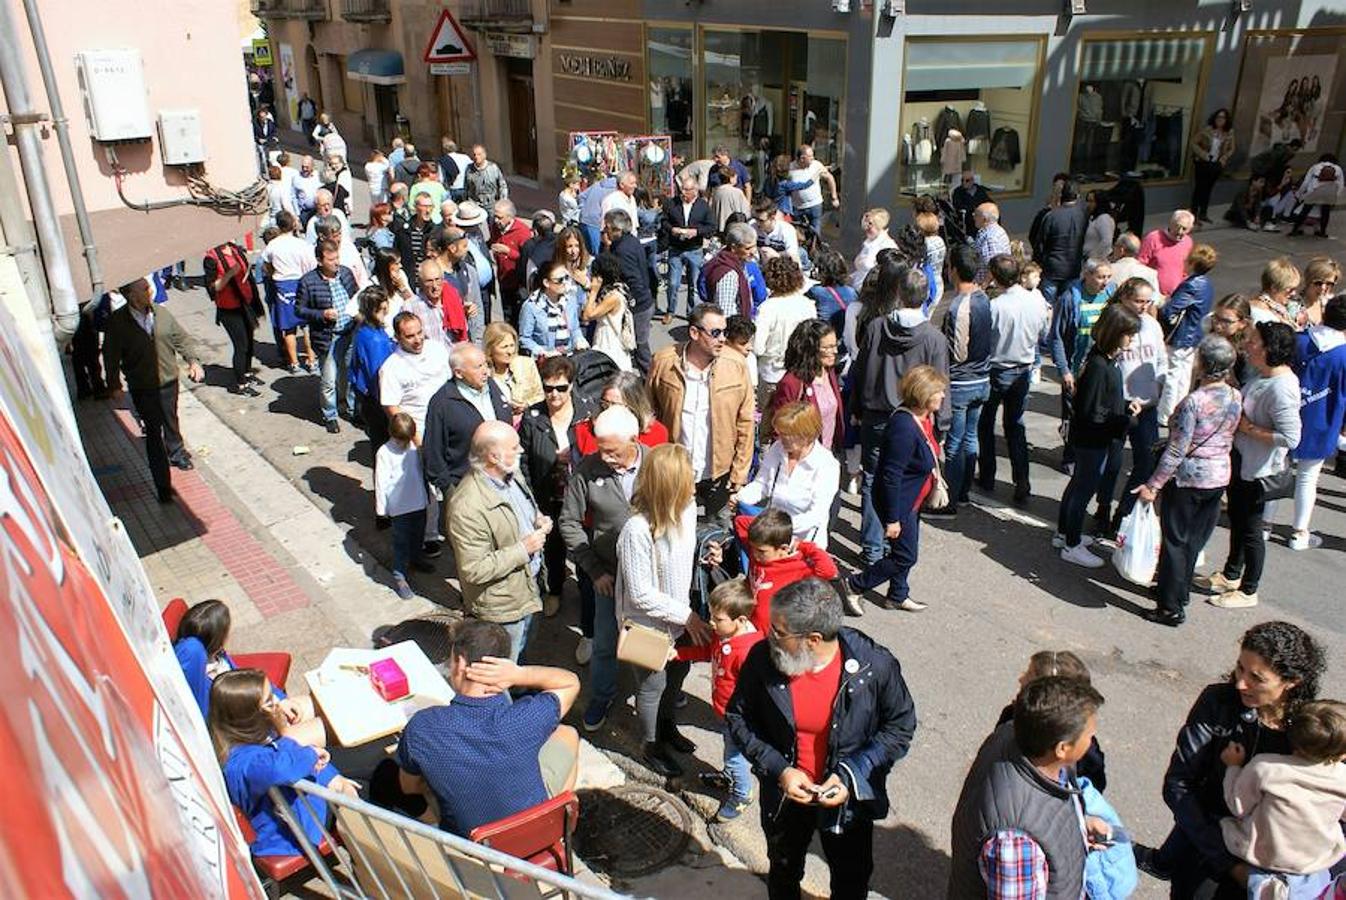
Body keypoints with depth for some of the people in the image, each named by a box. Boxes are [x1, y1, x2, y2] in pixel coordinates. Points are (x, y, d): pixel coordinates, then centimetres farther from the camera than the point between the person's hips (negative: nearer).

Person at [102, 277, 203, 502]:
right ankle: (163, 484, 7)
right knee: (153, 432, 0)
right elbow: (111, 356, -7)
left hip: (168, 381, 4)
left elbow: (182, 338, 7)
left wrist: (193, 360, -5)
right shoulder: (117, 322, -12)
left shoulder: (161, 313, -2)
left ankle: (176, 453, 52)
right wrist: (114, 385, -9)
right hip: (142, 389, -3)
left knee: (171, 422, 23)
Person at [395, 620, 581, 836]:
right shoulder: (525, 720, -32)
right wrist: (520, 674, -27)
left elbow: (409, 786, -7)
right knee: (567, 735, 21)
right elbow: (571, 682, -11)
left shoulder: (421, 728, -28)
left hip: (466, 840, 1)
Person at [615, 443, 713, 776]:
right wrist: (686, 615, -20)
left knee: (678, 672, 27)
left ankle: (666, 725, 55)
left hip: (679, 615, 6)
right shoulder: (637, 530, -33)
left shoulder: (687, 508, -14)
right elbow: (642, 595, -25)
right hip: (649, 623, -6)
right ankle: (651, 746, 43)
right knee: (653, 685, 16)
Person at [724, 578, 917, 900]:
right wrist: (778, 769, -20)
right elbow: (738, 717, -8)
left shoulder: (875, 665, -27)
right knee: (783, 872, 29)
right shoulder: (762, 659, -23)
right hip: (784, 797, 2)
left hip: (848, 800, -1)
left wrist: (851, 775, -22)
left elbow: (900, 726, -12)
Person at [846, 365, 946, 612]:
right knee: (905, 556, 1)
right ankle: (855, 585, 15)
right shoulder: (903, 427, -31)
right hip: (897, 501, -9)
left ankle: (898, 596, 39)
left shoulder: (924, 418, -2)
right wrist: (892, 519, -24)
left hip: (912, 500, 9)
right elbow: (891, 476, -28)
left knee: (906, 552, 21)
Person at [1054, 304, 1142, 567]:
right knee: (1085, 489, 4)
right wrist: (1124, 420, -22)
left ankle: (1064, 533, 38)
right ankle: (1072, 546, 18)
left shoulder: (1106, 359, 2)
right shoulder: (1099, 366, -27)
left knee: (1078, 484, 22)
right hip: (1094, 440, -10)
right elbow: (1091, 413, -26)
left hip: (1093, 439, 10)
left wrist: (1126, 404, 1)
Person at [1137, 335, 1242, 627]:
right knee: (1195, 539, 20)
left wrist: (1153, 485, -14)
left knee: (1176, 541, 4)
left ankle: (1171, 608, 9)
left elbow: (1177, 450, -21)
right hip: (1220, 476, 7)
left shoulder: (1194, 401, -23)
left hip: (1188, 478, -7)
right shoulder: (1237, 398, -3)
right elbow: (1229, 439, 9)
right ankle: (1180, 590, 36)